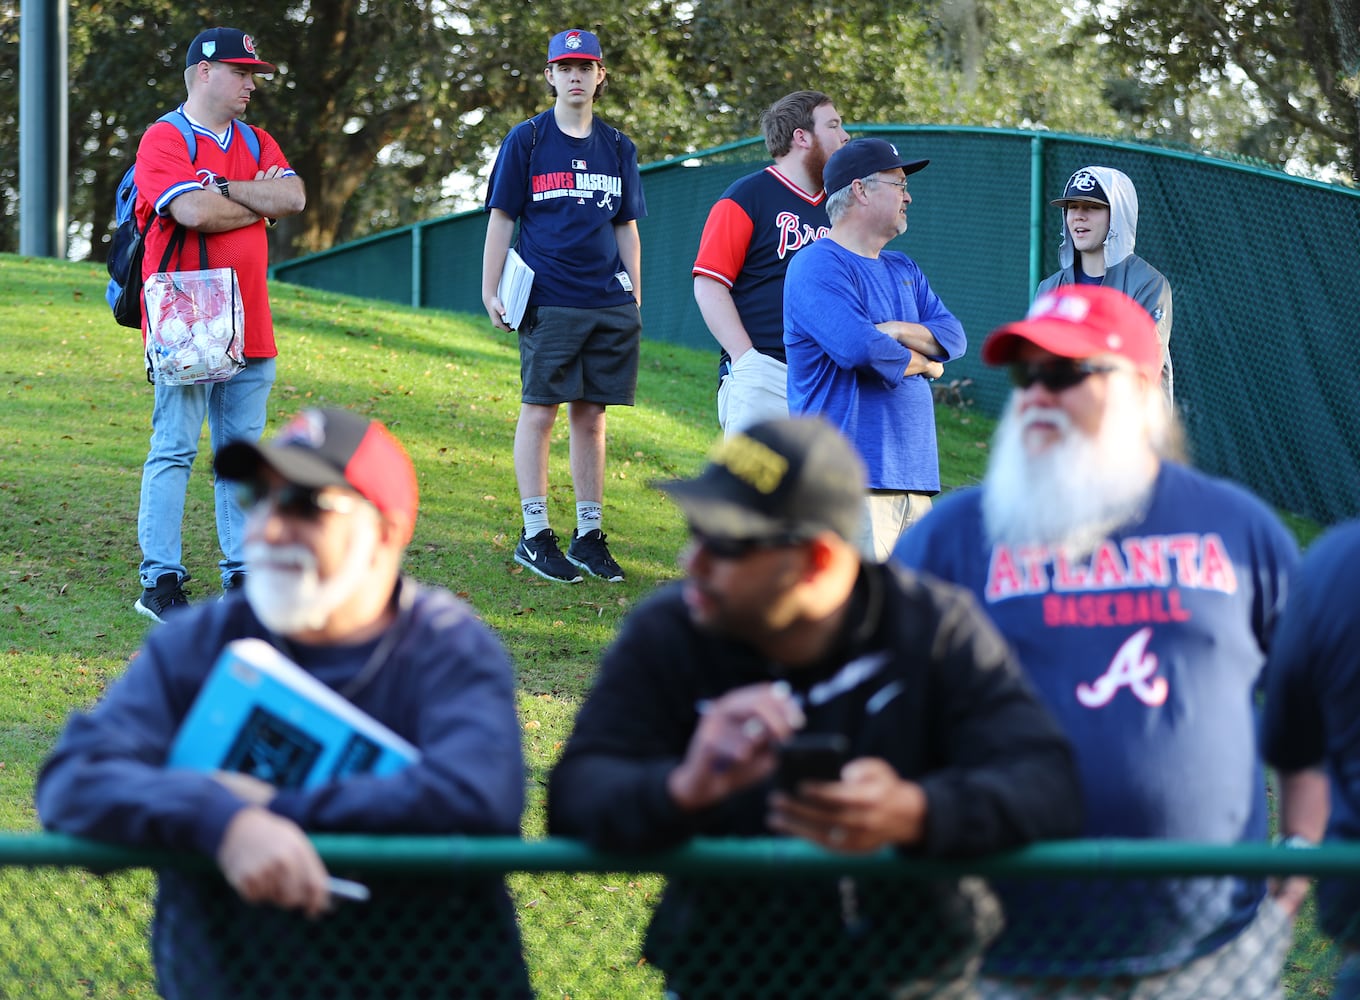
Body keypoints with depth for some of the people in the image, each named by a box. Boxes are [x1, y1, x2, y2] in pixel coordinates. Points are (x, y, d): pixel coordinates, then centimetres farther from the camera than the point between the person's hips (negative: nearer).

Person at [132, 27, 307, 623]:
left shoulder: (256, 142, 17)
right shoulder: (164, 140, -5)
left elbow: (293, 197, 1)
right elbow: (193, 210, -19)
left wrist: (226, 189, -9)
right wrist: (261, 201, -3)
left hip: (250, 328, 7)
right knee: (175, 450, -7)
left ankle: (241, 576, 14)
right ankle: (160, 581, -5)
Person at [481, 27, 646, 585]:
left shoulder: (618, 148, 14)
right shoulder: (527, 140, 3)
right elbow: (501, 219, 3)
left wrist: (634, 298, 14)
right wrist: (490, 293, -2)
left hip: (608, 304, 4)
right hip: (547, 302, -4)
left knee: (591, 414, 6)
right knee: (540, 409, -5)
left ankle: (589, 535, 12)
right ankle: (534, 535, -1)